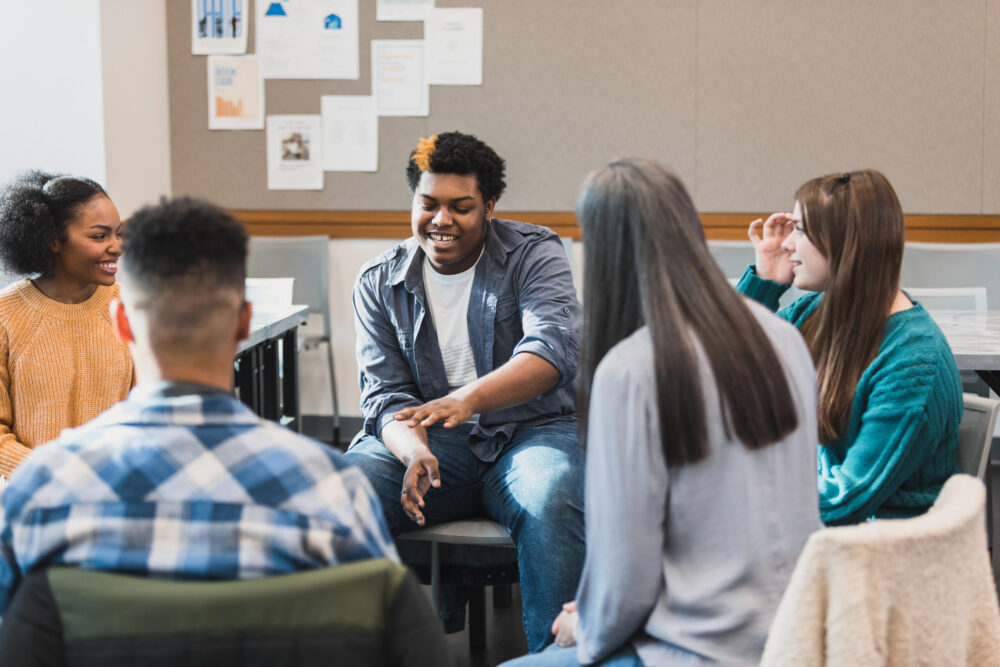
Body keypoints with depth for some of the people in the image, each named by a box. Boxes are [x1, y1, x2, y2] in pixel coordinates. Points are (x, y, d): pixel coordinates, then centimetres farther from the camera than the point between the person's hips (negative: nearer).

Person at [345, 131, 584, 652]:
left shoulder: (535, 254, -2)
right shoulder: (379, 283, 7)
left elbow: (553, 349, -20)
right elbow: (385, 395, 1)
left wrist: (468, 398, -40)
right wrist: (415, 453, -24)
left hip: (531, 429, -2)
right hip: (427, 440, 2)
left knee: (552, 502, -37)